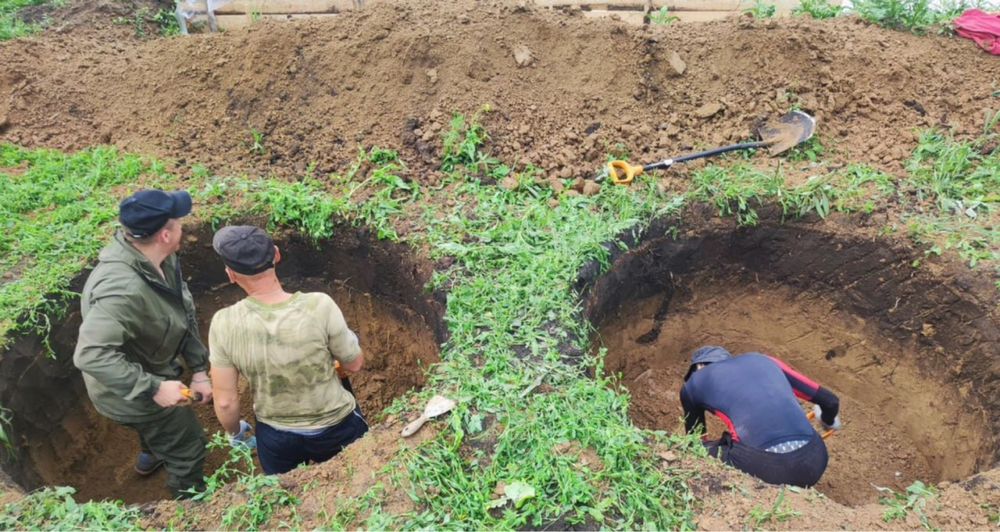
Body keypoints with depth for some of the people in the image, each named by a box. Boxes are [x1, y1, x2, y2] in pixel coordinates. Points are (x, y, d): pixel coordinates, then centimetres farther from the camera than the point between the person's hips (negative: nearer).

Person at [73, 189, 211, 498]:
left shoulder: (160, 259, -14)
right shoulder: (123, 289, -41)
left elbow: (184, 315, -6)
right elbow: (90, 355, -44)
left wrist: (199, 370, -7)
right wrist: (153, 388, -39)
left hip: (149, 370, 9)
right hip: (130, 392, -9)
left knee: (160, 423, 38)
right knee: (188, 449, 10)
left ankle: (151, 456, 70)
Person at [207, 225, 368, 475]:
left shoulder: (224, 324, -24)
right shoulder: (319, 306, -30)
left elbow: (225, 402, -13)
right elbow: (354, 364, -14)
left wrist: (235, 432, 8)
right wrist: (348, 341, 8)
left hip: (275, 437, 2)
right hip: (335, 428, -1)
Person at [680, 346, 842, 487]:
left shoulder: (693, 384, 21)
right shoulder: (761, 359, 28)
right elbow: (830, 400, 32)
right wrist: (829, 421, 55)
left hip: (766, 465, -4)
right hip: (813, 462, 5)